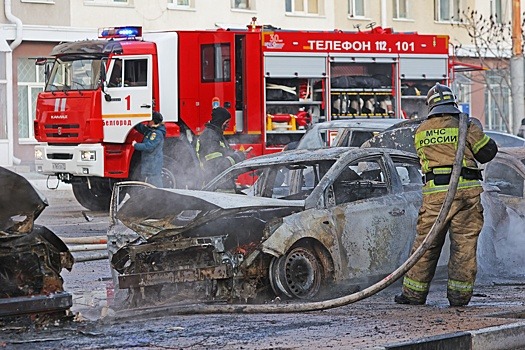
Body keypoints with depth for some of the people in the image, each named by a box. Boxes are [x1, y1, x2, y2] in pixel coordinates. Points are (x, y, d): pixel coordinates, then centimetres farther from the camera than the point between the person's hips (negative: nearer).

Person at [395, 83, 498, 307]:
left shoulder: (420, 131, 11)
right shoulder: (466, 126, 1)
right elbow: (487, 152, 4)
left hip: (435, 192, 2)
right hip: (467, 189, -2)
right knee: (464, 243, 5)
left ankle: (414, 293, 13)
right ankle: (459, 294, 4)